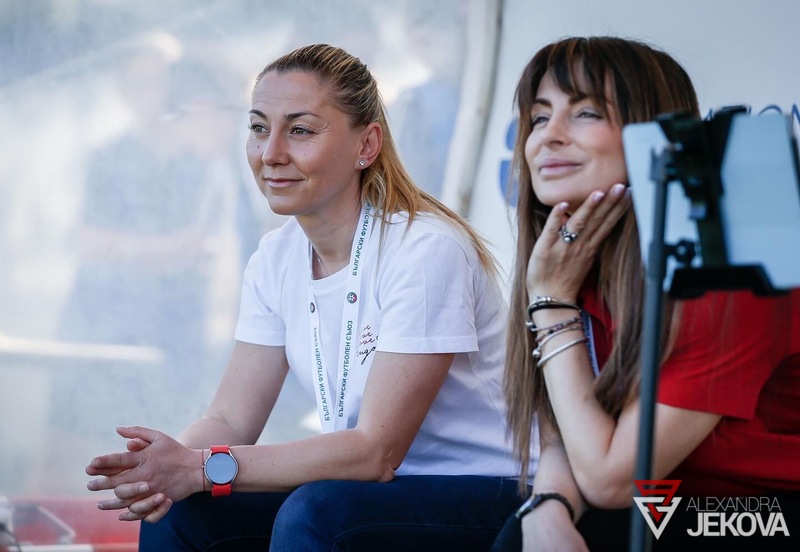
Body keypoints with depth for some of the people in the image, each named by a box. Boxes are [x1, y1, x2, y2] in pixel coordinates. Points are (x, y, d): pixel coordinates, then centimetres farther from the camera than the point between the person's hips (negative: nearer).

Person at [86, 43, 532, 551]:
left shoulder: (426, 251, -20)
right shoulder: (277, 258, 3)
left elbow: (377, 451, -22)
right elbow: (231, 418, 1)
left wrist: (205, 468, -28)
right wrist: (161, 469, -21)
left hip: (484, 502, -6)